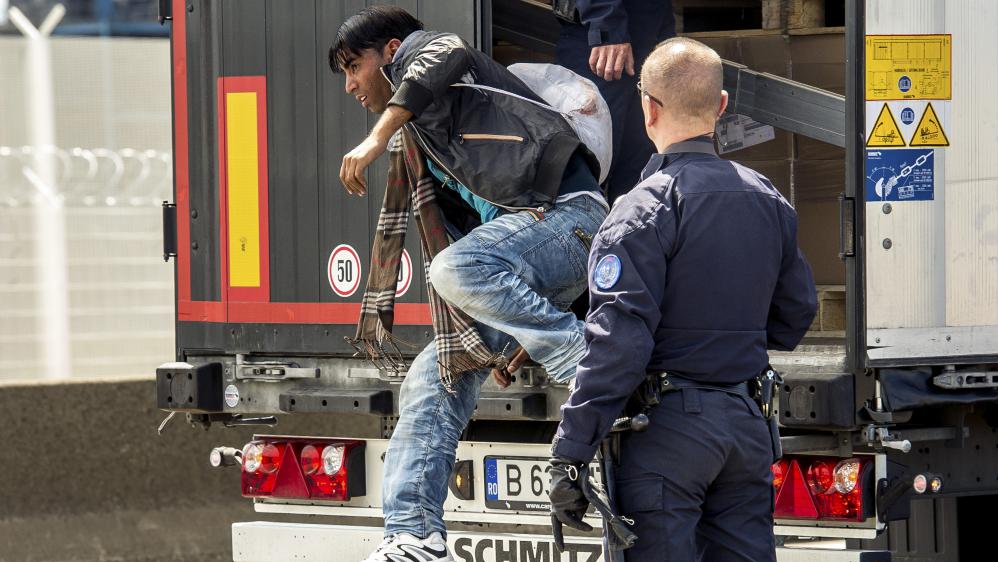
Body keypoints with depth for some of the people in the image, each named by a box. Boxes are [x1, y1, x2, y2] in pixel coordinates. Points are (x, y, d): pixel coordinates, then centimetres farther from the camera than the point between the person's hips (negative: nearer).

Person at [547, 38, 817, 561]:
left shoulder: (647, 208, -12)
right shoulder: (767, 199, 10)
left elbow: (617, 339, -18)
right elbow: (796, 312, 19)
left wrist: (568, 454, -17)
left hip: (669, 422, -7)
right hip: (747, 421, 7)